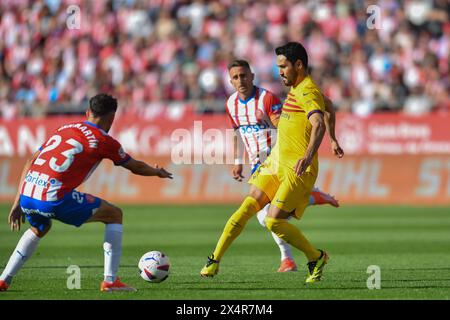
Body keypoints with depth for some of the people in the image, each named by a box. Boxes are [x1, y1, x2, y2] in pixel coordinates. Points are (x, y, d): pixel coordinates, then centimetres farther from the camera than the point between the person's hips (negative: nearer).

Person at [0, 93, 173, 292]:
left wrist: (18, 203, 23)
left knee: (39, 229, 39)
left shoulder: (64, 129, 22)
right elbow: (135, 167, 21)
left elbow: (30, 163, 20)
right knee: (114, 214, 12)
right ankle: (110, 280, 7)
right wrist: (158, 172, 42)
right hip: (54, 198, -6)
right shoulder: (103, 141, 6)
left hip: (26, 195, 6)